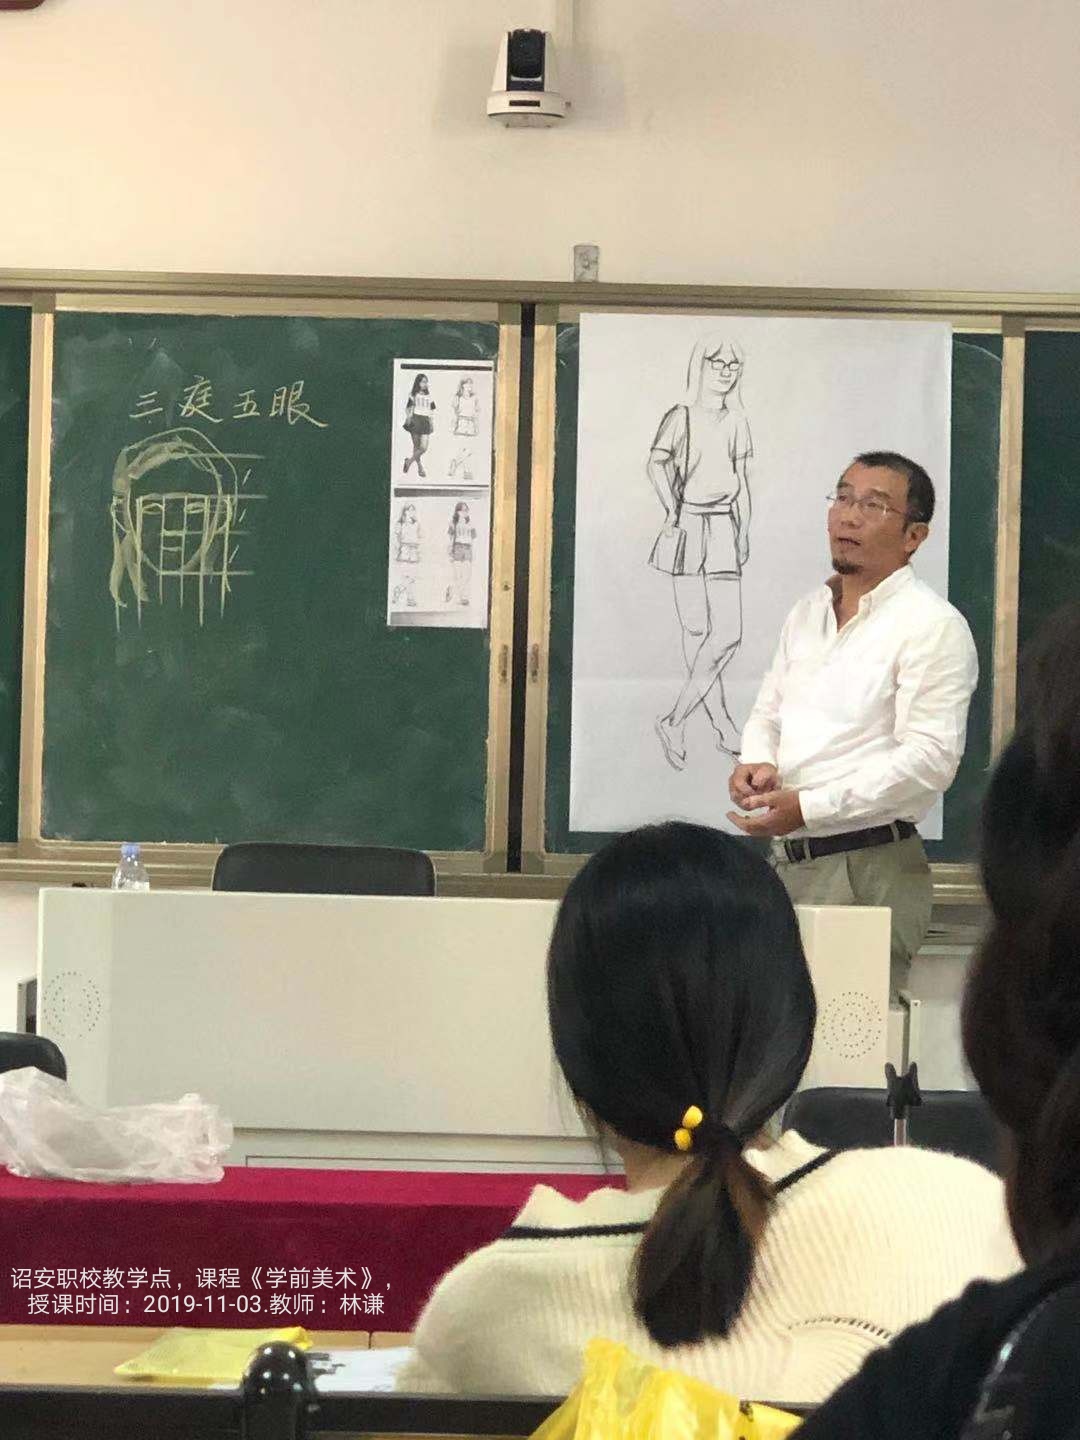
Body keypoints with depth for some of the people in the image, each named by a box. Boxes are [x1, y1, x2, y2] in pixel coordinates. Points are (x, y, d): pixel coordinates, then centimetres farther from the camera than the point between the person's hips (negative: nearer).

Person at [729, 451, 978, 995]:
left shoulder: (932, 626, -9)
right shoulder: (808, 613, 16)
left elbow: (930, 757, -17)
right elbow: (767, 712, 24)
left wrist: (808, 806, -21)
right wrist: (756, 762, -2)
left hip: (868, 872, -7)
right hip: (786, 862, 7)